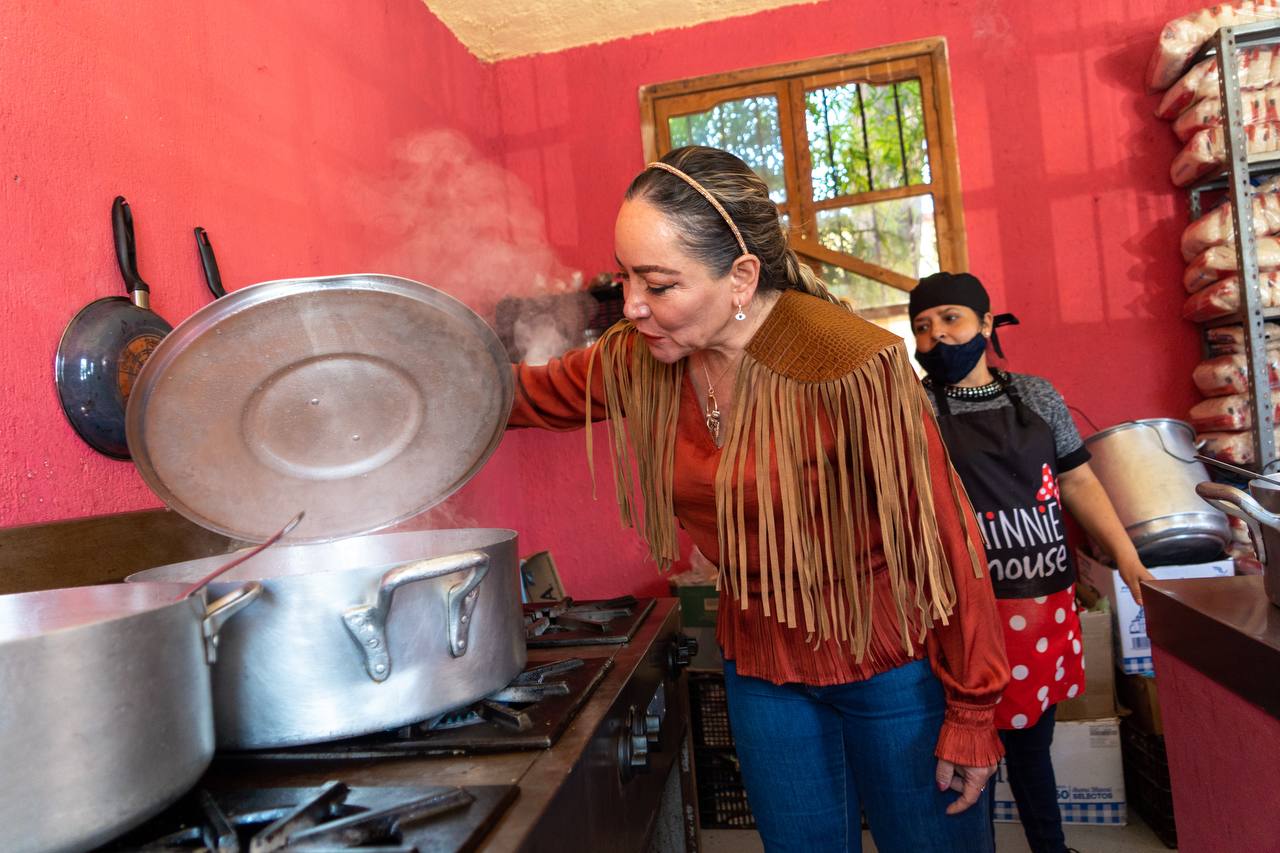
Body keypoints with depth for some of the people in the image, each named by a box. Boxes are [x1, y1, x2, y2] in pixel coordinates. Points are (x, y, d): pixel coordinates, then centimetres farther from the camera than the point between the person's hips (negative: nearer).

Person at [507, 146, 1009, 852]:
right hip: (760, 666, 5)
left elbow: (944, 541, -18)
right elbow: (528, 394, 8)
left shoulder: (852, 366, -26)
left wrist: (972, 714, -11)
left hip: (891, 666, -4)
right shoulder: (638, 360, -10)